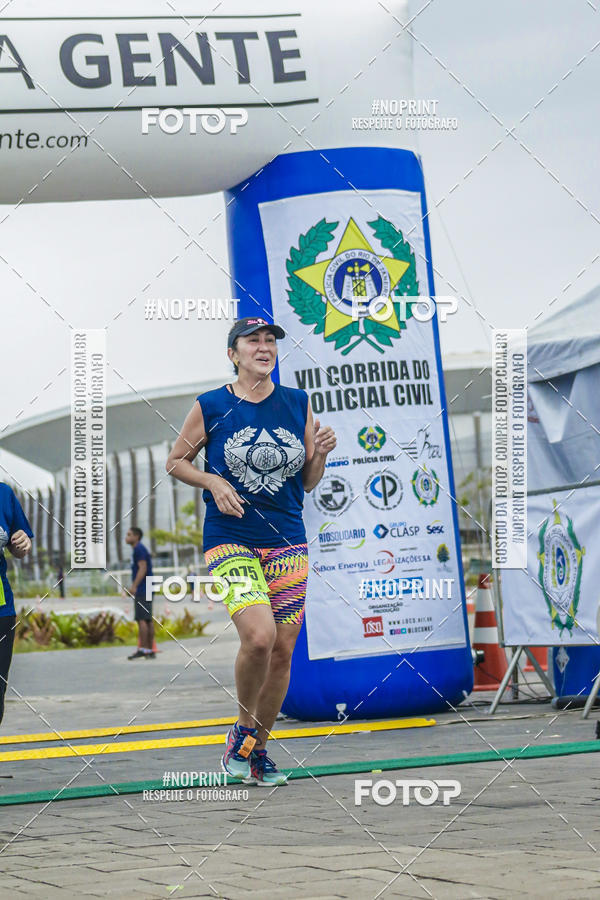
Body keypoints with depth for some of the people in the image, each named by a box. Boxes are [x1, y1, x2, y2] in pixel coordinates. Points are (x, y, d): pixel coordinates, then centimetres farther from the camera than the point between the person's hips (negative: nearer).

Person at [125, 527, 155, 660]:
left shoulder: (139, 549, -10)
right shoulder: (141, 549, 21)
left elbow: (143, 568, -18)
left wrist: (134, 586, -23)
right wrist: (134, 587, 24)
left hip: (142, 590, -10)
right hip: (146, 590, 10)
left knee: (141, 619, -12)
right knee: (148, 620, 7)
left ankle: (143, 649, -15)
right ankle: (150, 651, 7)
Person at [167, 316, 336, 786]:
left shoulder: (298, 404, 7)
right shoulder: (210, 407, -1)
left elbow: (308, 483, 13)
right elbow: (176, 461, 9)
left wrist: (321, 455, -8)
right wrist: (213, 482, -8)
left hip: (288, 543, 4)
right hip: (230, 541, -4)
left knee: (282, 651, 3)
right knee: (259, 636, -23)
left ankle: (258, 749, 22)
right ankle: (243, 730, 1)